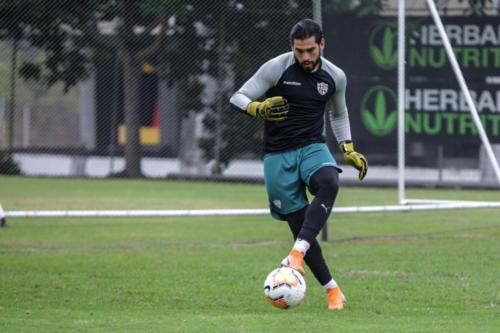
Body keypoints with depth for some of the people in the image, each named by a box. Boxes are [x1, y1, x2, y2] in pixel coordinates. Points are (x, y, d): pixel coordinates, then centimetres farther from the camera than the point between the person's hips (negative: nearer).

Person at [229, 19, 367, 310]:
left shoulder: (335, 76, 3)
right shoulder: (276, 68, -9)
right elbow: (237, 98, -7)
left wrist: (348, 150, 14)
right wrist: (259, 109, -28)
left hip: (313, 147, 2)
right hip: (278, 154, -2)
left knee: (329, 184, -34)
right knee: (300, 226, -6)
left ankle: (296, 253, -41)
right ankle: (333, 291, 6)